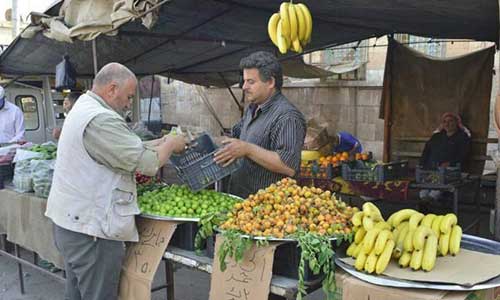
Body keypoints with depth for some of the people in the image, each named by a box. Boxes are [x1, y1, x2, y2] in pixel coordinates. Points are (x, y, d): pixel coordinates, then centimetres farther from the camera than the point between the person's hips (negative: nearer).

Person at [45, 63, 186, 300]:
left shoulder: (82, 109, 13)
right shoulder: (100, 120, -22)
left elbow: (126, 150, 17)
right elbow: (147, 163, -21)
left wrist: (159, 143, 8)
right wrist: (171, 145, -3)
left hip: (71, 222, 11)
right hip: (91, 229, -11)